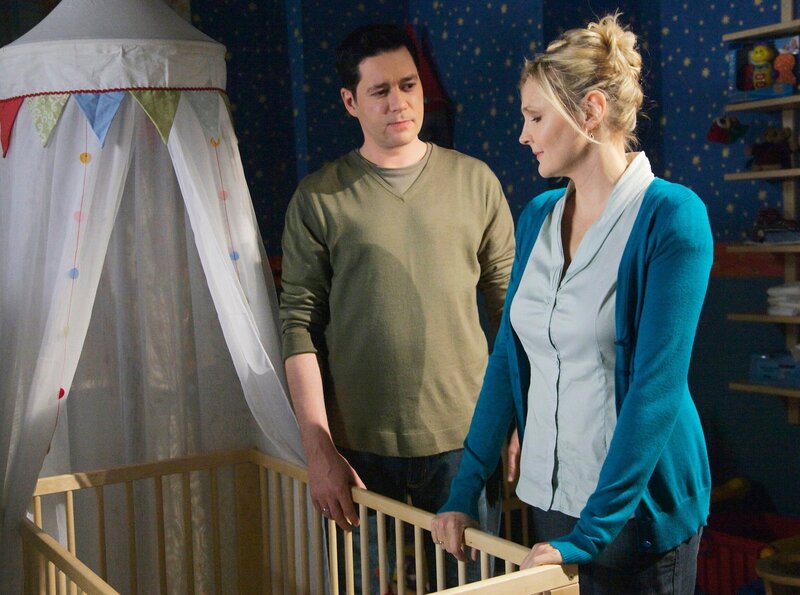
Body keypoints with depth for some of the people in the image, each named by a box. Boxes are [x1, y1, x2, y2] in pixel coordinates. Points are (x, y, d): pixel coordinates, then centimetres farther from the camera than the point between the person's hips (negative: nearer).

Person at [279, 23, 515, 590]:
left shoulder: (475, 182, 4)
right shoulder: (318, 197, 0)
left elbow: (511, 306, 6)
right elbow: (300, 325, -3)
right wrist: (319, 449, -8)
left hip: (463, 440, 1)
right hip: (360, 448, 0)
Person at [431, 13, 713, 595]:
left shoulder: (672, 216, -15)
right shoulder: (538, 217, 4)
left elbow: (657, 387, -20)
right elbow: (508, 356, 6)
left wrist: (591, 531, -21)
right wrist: (465, 491, 3)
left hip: (637, 504, -6)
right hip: (548, 492, 6)